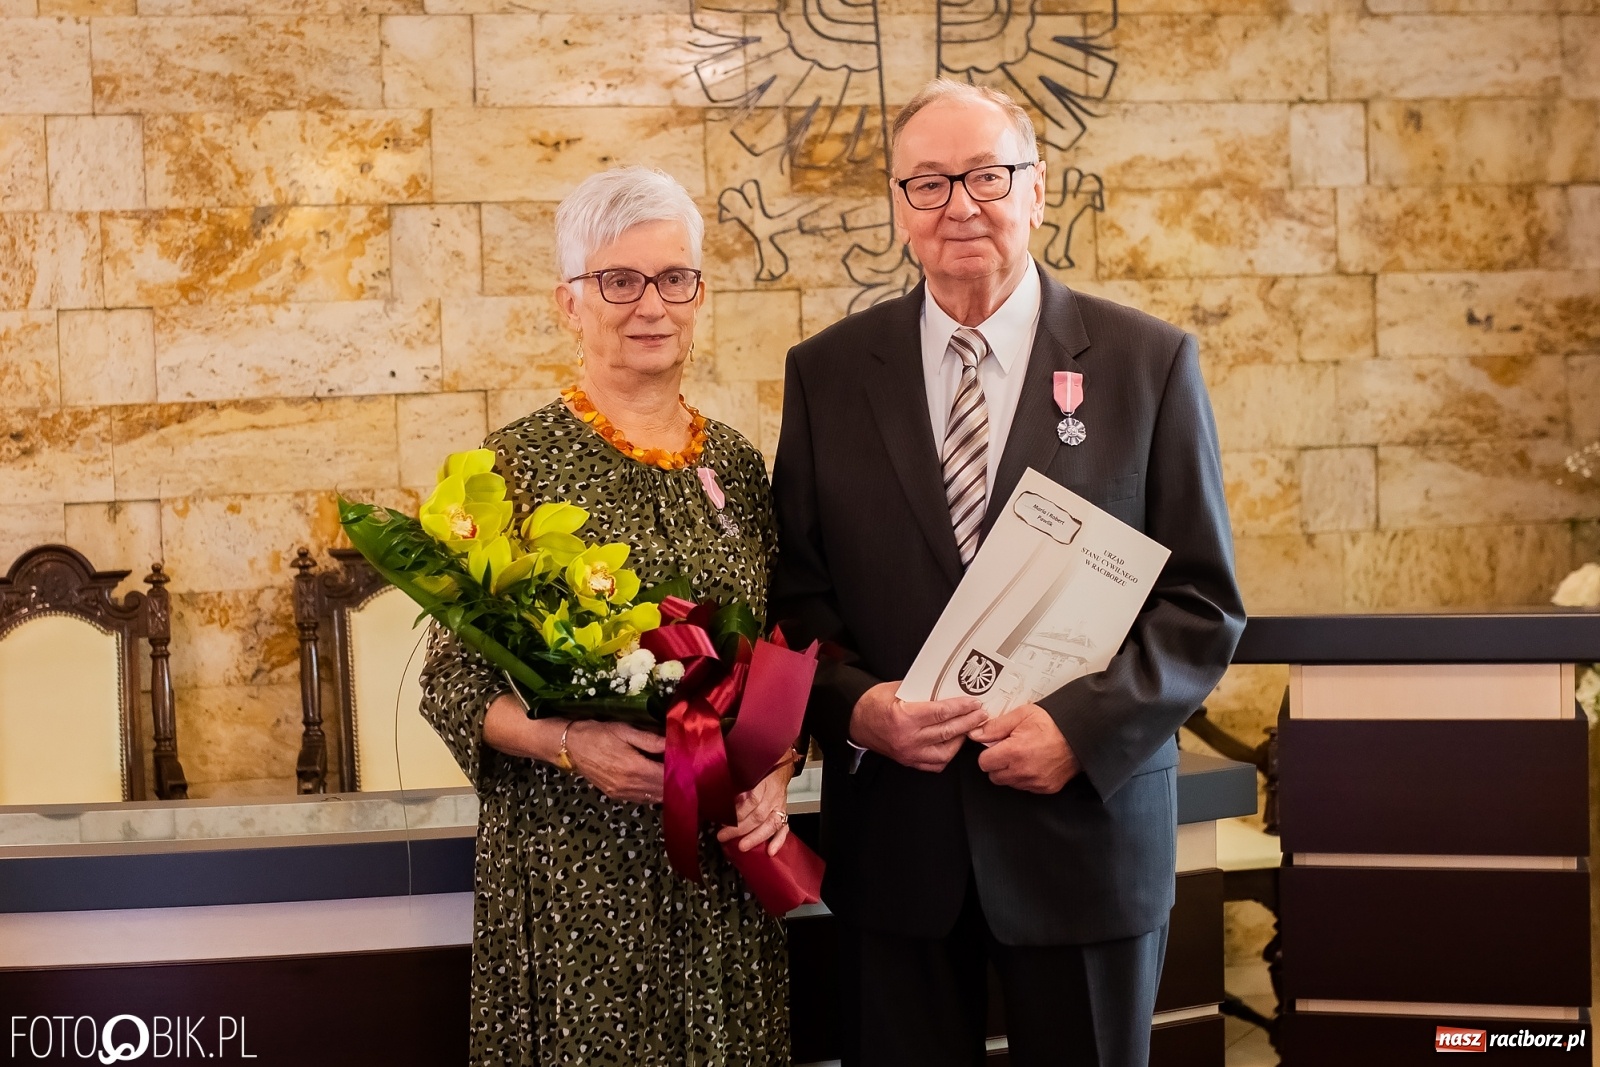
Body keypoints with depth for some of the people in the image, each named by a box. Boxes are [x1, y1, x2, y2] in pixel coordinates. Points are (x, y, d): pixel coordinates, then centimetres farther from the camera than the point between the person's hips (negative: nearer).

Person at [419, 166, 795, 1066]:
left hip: (722, 862, 4)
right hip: (573, 864, -4)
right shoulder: (517, 464, -5)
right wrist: (567, 742, -20)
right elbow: (453, 683, -5)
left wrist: (774, 772, -3)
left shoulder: (737, 466, 7)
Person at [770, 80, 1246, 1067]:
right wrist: (855, 707, -14)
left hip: (1084, 827, -1)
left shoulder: (1149, 362, -1)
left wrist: (1082, 726, -15)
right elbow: (795, 593, 6)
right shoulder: (827, 374, 4)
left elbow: (1206, 602, -2)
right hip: (893, 839, 1)